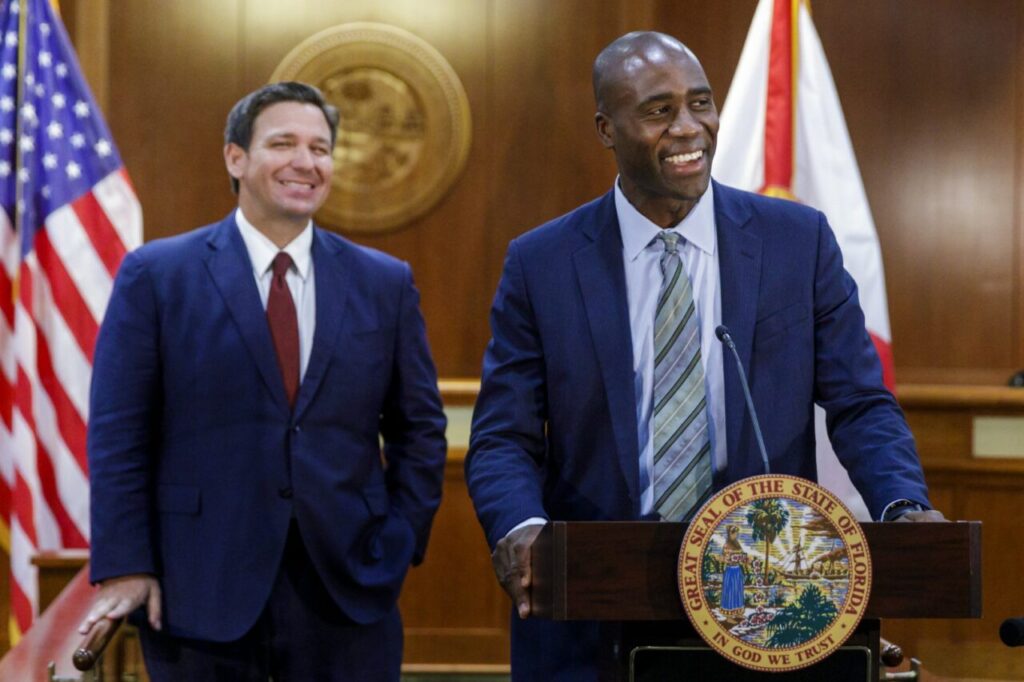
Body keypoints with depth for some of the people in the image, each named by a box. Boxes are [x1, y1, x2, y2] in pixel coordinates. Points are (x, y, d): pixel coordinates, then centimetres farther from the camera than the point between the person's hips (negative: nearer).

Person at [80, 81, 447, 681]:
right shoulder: (155, 276, 1)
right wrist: (125, 567, -8)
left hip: (349, 590, 2)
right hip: (201, 592, -2)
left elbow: (419, 428, 12)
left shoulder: (385, 284, 8)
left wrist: (400, 543, 2)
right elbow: (118, 434, -1)